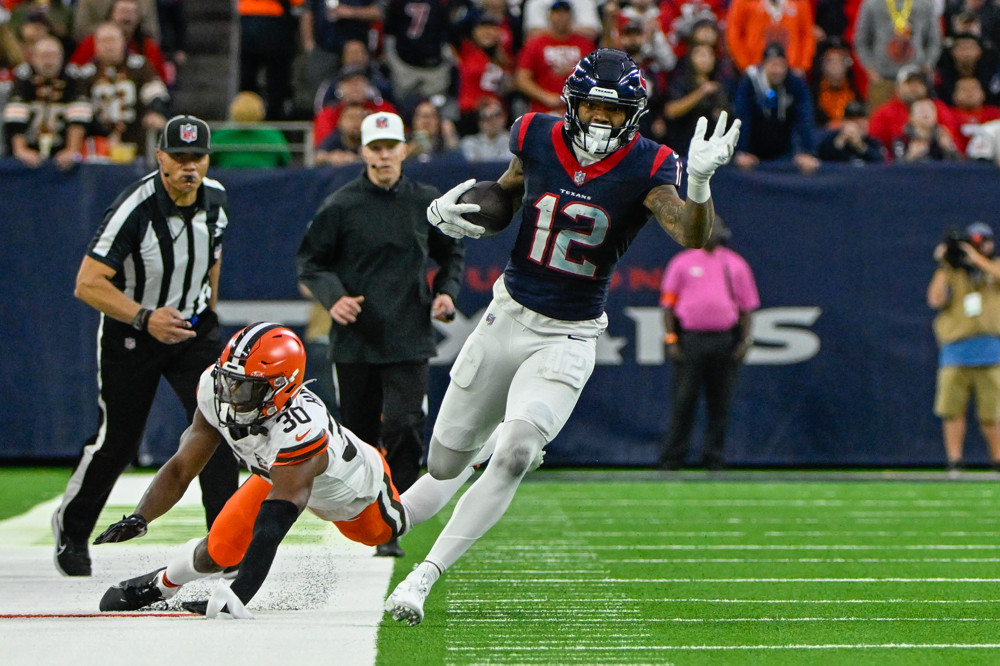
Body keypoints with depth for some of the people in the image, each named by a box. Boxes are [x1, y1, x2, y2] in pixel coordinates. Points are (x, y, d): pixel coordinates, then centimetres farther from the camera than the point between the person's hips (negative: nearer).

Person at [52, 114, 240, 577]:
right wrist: (145, 318, -38)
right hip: (130, 334, -4)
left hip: (193, 327, 4)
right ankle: (70, 528, 31)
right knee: (116, 443, 7)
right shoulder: (135, 209, -26)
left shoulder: (214, 199, -6)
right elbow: (88, 284, -28)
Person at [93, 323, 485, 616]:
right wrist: (139, 519, -37)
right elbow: (181, 469, -23)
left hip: (352, 489, -4)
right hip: (275, 470, 4)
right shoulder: (216, 392, -32)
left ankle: (466, 462, 50)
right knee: (219, 552, -7)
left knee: (392, 527, 27)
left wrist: (236, 599, -59)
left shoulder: (299, 430, -51)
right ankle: (160, 584, 25)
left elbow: (270, 529, -54)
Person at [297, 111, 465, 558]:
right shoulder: (341, 206, -1)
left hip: (409, 340, 0)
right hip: (355, 339, 0)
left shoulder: (427, 203, 6)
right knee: (358, 431, 8)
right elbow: (310, 262, 4)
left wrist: (446, 291, 3)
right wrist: (333, 298, -14)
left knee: (404, 427, -13)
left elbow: (452, 253, 21)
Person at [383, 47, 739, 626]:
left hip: (570, 337, -3)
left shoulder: (645, 168, -15)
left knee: (514, 455, -24)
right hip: (508, 317, 3)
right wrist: (448, 209, -6)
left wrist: (699, 182, -50)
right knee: (444, 464, 11)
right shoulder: (538, 139, -7)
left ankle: (425, 576, -16)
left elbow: (693, 239, -30)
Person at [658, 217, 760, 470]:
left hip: (725, 342, 2)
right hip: (690, 339, -2)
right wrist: (671, 340, -4)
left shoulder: (736, 265, 13)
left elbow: (747, 306, 13)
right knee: (683, 400, -4)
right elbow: (668, 304, 6)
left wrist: (745, 339, 1)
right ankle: (672, 458, -1)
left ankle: (714, 458, 7)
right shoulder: (681, 263, 8)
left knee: (720, 402, 2)